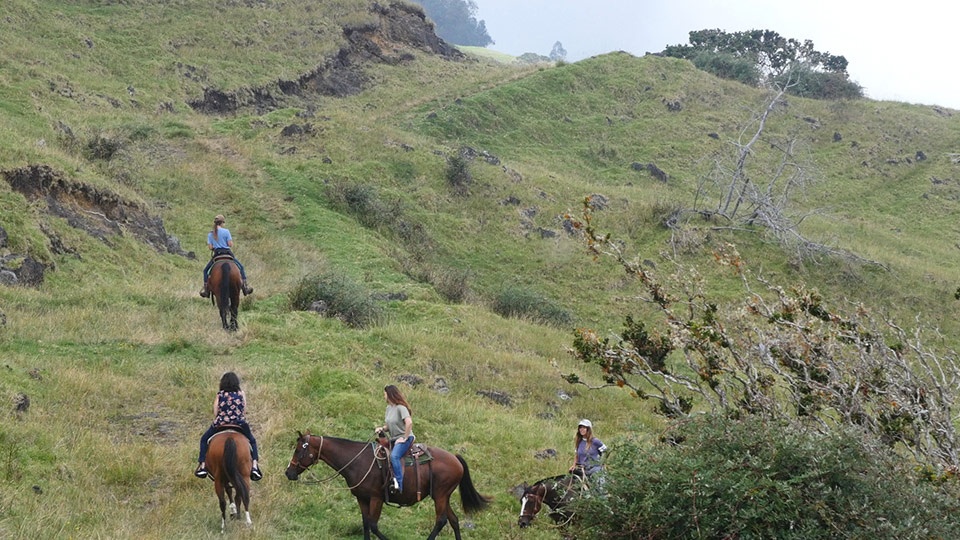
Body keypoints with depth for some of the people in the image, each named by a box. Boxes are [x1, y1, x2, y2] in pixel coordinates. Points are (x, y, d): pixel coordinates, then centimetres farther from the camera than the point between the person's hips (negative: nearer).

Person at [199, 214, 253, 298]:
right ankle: (245, 286, 9)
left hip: (216, 254, 1)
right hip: (227, 253, -1)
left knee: (206, 270, 19)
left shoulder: (210, 234, 0)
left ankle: (205, 288, 8)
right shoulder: (226, 231, -8)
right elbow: (230, 244, -11)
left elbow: (210, 247, -3)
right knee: (241, 267, 17)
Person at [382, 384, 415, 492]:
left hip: (404, 438, -10)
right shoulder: (389, 408, 12)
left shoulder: (401, 408, -15)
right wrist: (382, 429, -1)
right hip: (394, 439, 10)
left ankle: (398, 484, -36)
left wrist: (404, 438, -22)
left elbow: (409, 423, -27)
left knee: (394, 456, -32)